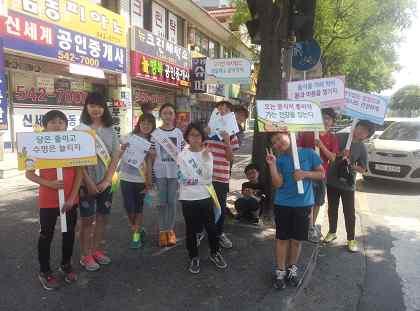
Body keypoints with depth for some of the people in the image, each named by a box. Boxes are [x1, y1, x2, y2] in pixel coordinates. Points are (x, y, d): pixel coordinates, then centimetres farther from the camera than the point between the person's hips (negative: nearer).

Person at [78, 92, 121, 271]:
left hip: (106, 182, 4)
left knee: (102, 218, 12)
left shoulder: (110, 130, 5)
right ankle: (85, 256, 18)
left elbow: (116, 156, 2)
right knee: (87, 220, 4)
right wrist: (89, 182, -15)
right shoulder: (81, 130, -5)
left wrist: (107, 180, -8)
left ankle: (97, 250, 29)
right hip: (87, 182, -3)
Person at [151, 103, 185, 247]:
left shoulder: (179, 133, 3)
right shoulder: (155, 133, -2)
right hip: (159, 173, -1)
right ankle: (162, 230, 20)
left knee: (172, 202, 8)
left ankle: (170, 229, 22)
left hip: (175, 172, 1)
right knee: (161, 203, 7)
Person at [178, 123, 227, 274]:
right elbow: (182, 178, -6)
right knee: (191, 230, 10)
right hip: (188, 198, -1)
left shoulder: (207, 154, 1)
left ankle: (214, 253, 33)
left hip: (205, 197, 1)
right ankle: (194, 258, 27)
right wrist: (201, 180, -12)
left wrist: (205, 159, -19)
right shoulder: (182, 155, -3)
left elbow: (208, 176, -11)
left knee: (211, 227, 11)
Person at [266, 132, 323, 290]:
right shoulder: (279, 160, -2)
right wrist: (272, 164, -21)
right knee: (282, 238, 8)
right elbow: (278, 184, -12)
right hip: (282, 205, 0)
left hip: (303, 205, 0)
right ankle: (280, 270, 23)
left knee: (296, 240, 12)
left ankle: (292, 268, 32)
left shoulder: (308, 153, -4)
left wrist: (305, 174, -16)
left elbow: (321, 174, 1)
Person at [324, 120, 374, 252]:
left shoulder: (362, 149, -5)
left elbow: (362, 169, -2)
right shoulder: (340, 137, -3)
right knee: (332, 209, 15)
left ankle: (351, 239, 18)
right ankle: (332, 232, 33)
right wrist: (339, 154, -13)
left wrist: (350, 165, -18)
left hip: (348, 184, -1)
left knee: (349, 212, 3)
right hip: (332, 180, 2)